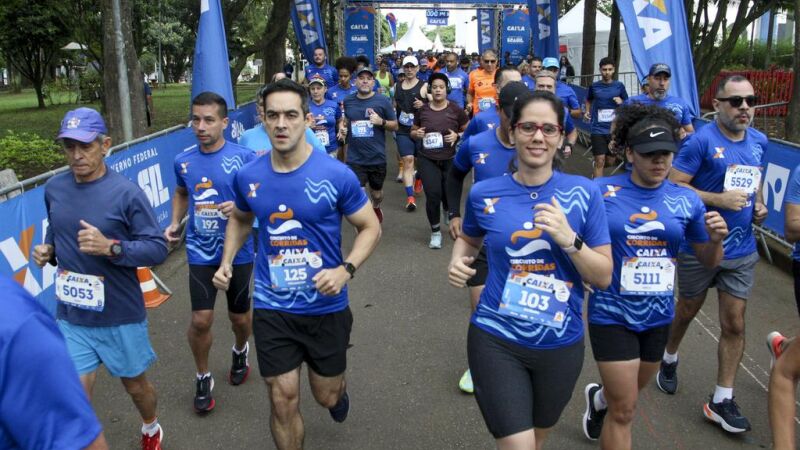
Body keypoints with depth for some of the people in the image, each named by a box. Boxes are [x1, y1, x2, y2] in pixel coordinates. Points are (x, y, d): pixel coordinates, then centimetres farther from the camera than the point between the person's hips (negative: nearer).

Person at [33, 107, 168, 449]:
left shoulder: (126, 193, -16)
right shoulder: (54, 189, -1)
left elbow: (157, 249, -16)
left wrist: (110, 247, -30)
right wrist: (48, 250, -4)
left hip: (121, 318, -3)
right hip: (71, 319, 3)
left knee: (135, 385, 19)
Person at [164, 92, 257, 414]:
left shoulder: (244, 157, -12)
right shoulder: (184, 161, 0)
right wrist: (175, 223, 4)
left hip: (238, 251, -2)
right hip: (200, 252, 2)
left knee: (239, 317, 13)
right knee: (201, 320, -4)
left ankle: (240, 351, 48)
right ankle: (203, 378, 22)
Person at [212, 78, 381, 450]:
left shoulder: (336, 175, -16)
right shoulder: (248, 176, -5)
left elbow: (370, 228, -6)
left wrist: (345, 270, -21)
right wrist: (226, 262, 2)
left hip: (326, 307, -1)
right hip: (271, 308, 2)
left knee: (326, 396, 17)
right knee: (283, 402, 3)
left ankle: (337, 387, 56)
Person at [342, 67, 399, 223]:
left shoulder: (382, 101, -5)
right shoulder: (348, 101, 3)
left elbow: (395, 126, 1)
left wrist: (381, 122, -17)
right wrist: (343, 128, 2)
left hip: (377, 158, 0)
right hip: (355, 159, 0)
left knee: (376, 194, 20)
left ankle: (376, 208, 56)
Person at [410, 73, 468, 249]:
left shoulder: (456, 110, -4)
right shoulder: (423, 110, 1)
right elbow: (413, 131, 14)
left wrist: (457, 135, -14)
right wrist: (417, 133, -9)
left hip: (450, 160, 0)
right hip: (427, 160, 1)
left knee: (449, 195, 8)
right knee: (433, 195, -10)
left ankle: (448, 211, 49)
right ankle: (435, 232, 12)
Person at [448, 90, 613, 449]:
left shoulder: (584, 193, -7)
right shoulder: (484, 193, -6)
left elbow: (604, 278, -6)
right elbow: (468, 240, 15)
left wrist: (569, 239, -23)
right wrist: (457, 261, -7)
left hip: (561, 344, 2)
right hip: (496, 339, -1)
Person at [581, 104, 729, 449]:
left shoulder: (687, 201, -4)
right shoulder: (601, 192, -13)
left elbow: (708, 261, 6)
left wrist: (716, 239, -15)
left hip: (658, 315, 5)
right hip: (612, 314, -4)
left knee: (632, 391, 27)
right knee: (624, 410, -1)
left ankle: (598, 398, 60)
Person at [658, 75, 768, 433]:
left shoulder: (759, 141, 4)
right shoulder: (701, 141, -16)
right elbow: (673, 187, -19)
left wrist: (758, 206, 1)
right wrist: (719, 199, -26)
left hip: (741, 249, 4)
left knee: (734, 324, 4)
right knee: (687, 310, 16)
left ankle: (722, 400, 16)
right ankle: (669, 359, 45)